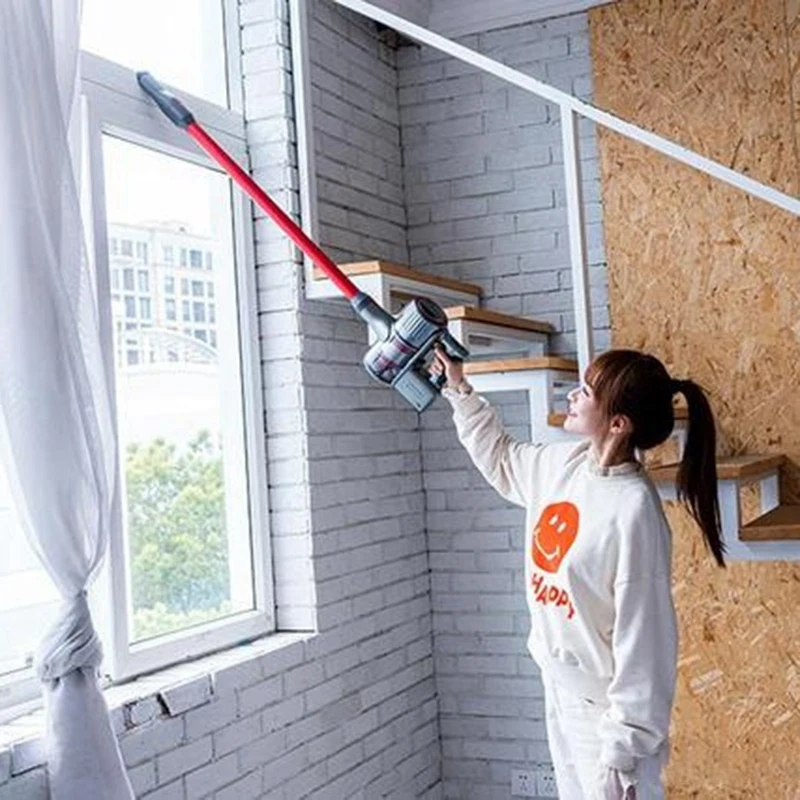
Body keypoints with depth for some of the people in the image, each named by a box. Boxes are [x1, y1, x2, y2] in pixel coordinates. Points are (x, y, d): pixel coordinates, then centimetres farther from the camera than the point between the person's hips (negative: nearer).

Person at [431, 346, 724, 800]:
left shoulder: (634, 510, -26)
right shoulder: (562, 465, -3)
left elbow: (644, 641, -24)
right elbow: (501, 459, 22)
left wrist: (622, 754, -21)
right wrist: (459, 391, 18)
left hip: (605, 710, -8)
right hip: (559, 693, 8)